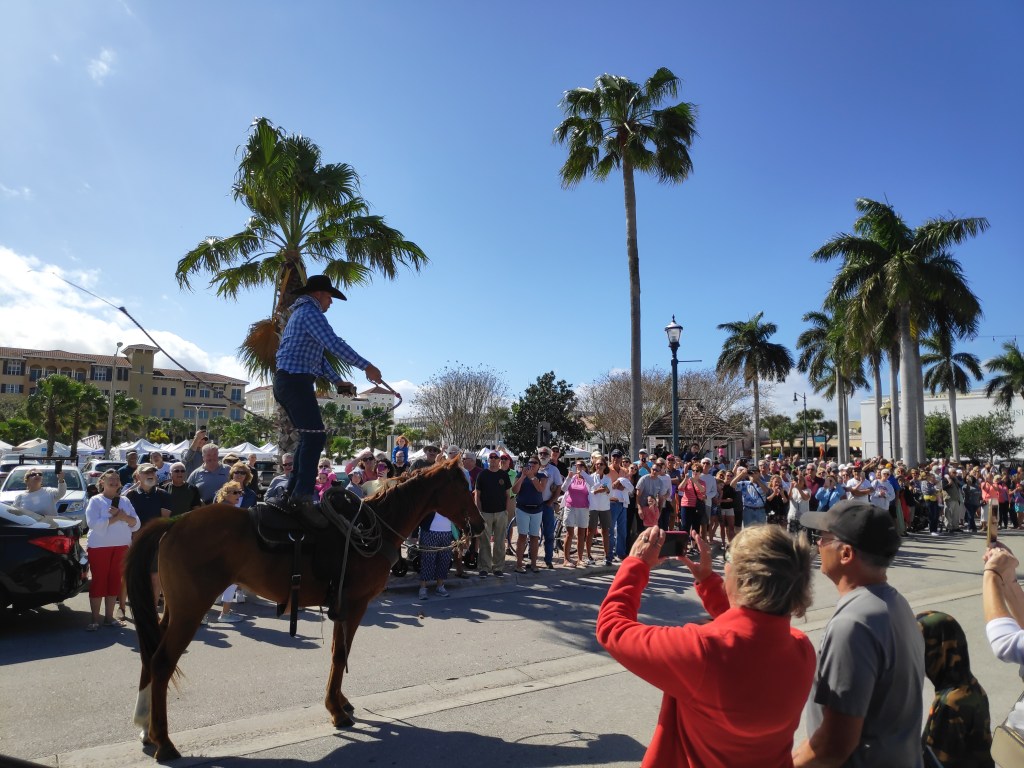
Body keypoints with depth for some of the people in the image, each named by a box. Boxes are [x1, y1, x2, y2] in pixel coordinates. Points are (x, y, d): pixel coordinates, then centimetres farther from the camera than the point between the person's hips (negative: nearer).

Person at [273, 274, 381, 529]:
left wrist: (338, 380, 24)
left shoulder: (302, 313, 25)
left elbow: (319, 354, 28)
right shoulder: (310, 313, -9)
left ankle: (293, 492, 16)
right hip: (296, 381, -11)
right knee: (315, 436, -17)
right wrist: (366, 366, -20)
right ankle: (302, 498, -24)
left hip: (286, 381, 11)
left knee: (309, 436, 15)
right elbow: (333, 343, -22)